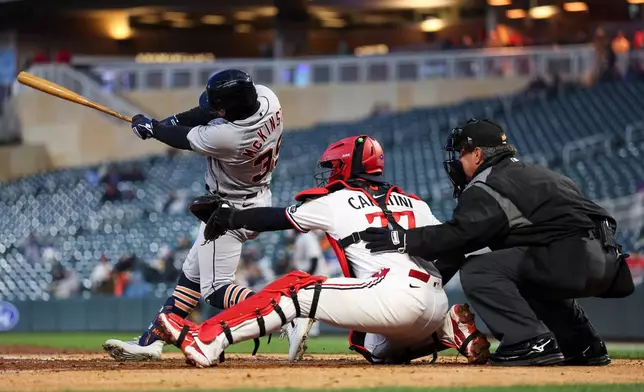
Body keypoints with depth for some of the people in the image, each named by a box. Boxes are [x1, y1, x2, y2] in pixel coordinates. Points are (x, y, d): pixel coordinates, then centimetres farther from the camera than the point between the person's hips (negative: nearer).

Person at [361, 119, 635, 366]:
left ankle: (532, 343, -18)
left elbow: (458, 236, -14)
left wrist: (401, 239, -8)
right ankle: (585, 347, 24)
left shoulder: (487, 186, -2)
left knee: (477, 271, -7)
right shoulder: (533, 174, 28)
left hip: (573, 259, -10)